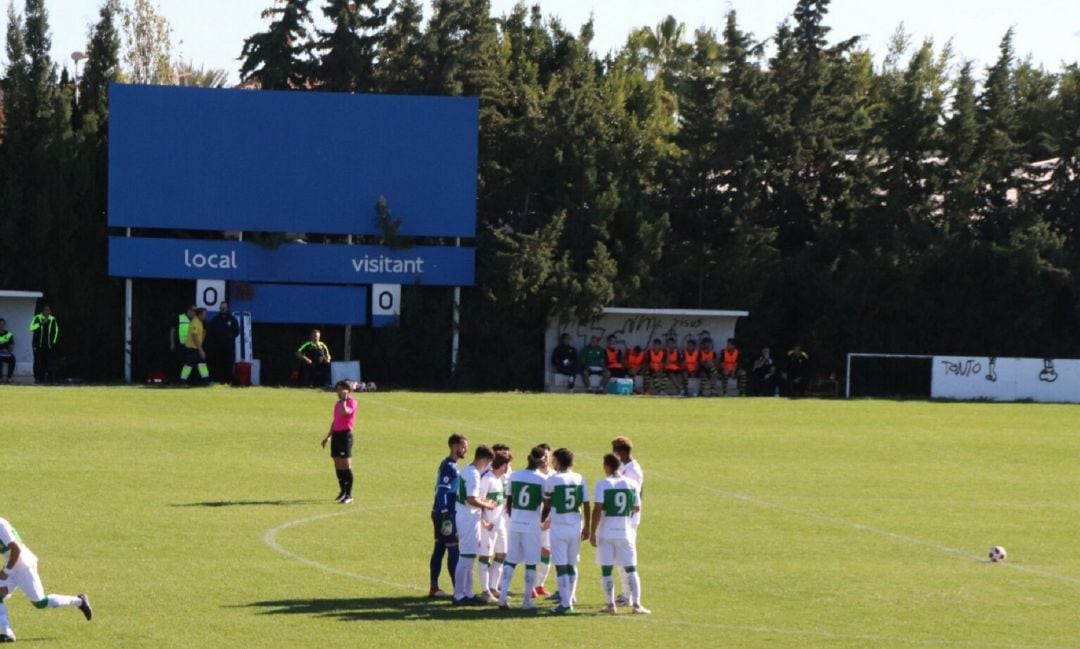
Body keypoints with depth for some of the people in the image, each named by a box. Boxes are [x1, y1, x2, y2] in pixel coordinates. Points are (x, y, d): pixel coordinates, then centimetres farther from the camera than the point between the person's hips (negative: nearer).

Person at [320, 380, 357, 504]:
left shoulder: (352, 402, -8)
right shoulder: (337, 403, 17)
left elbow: (345, 412, -28)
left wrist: (344, 399, -16)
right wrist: (328, 436, 23)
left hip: (345, 434, -8)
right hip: (336, 434, 8)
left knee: (346, 465, -9)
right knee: (337, 465, 10)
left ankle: (349, 495, -7)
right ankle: (343, 491, 21)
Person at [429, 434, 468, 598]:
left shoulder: (450, 465, 14)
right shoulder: (449, 467, -16)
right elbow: (442, 492, -22)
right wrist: (446, 517, -24)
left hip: (441, 513, 10)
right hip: (446, 514, -10)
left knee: (439, 550, 12)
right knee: (454, 552, -7)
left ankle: (434, 588, 17)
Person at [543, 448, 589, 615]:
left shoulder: (552, 480, -10)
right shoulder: (580, 479, 3)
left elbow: (546, 503, 2)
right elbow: (586, 505, 4)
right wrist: (587, 527, 12)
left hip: (559, 527, -5)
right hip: (576, 526, 5)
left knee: (561, 566, -4)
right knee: (571, 566, 14)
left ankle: (565, 603, -9)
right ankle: (569, 600, 18)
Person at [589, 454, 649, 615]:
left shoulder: (602, 485, -9)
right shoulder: (632, 484, 1)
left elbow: (597, 510, -14)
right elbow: (636, 508, 10)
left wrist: (592, 532, -8)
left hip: (606, 533, -2)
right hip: (626, 532, 2)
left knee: (606, 570, 6)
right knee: (631, 569, 8)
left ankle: (610, 604, 4)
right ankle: (636, 604, 1)